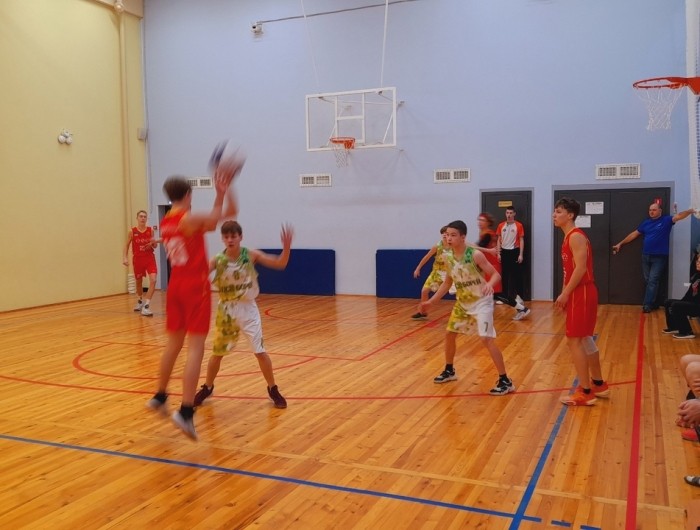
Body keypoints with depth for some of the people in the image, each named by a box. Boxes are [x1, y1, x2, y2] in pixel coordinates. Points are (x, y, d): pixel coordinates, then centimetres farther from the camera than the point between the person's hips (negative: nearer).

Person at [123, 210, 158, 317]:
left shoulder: (150, 230, 0)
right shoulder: (132, 231, -4)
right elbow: (127, 245, 5)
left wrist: (154, 243, -14)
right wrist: (125, 258, -6)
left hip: (150, 258, 0)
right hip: (138, 259, 0)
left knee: (153, 280, -19)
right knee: (139, 282, 17)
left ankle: (146, 305, -18)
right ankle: (140, 301, 43)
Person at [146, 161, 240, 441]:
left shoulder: (164, 223, 11)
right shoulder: (189, 219, -14)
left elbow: (212, 220, 19)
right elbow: (231, 211, -10)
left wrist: (219, 193, 15)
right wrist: (226, 186, 3)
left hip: (176, 286, 8)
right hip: (196, 287, -8)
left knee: (174, 344, 20)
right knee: (195, 348, -7)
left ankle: (160, 397, 33)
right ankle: (186, 411, -12)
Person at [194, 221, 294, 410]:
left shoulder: (251, 255, -10)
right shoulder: (217, 260, -9)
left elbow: (280, 263, -15)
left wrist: (286, 247, -32)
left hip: (247, 308, -1)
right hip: (226, 310, 1)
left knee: (260, 351, -2)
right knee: (217, 353, 11)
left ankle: (273, 390, 15)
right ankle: (207, 388, 33)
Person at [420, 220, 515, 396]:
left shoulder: (475, 255, -22)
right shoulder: (449, 258, -3)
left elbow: (496, 274, -19)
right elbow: (447, 283, 11)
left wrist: (489, 284, -42)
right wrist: (431, 301, 8)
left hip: (482, 302, -7)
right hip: (462, 302, 7)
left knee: (486, 339, -17)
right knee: (449, 334, 13)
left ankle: (505, 381, -8)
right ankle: (449, 371, 35)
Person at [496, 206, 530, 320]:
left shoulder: (519, 225, -2)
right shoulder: (501, 226, 8)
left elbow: (521, 240, -2)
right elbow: (499, 240, 11)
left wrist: (521, 254, -8)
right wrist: (498, 253, 3)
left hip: (514, 252, -4)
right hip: (505, 252, 4)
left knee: (517, 275, -3)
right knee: (504, 275, 6)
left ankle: (518, 298, -1)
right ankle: (505, 297, 15)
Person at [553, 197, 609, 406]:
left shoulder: (576, 237, -15)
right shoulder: (568, 237, 15)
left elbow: (581, 269, -23)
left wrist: (565, 294, -19)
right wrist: (564, 293, 13)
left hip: (581, 294, -10)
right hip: (579, 293, 10)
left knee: (574, 340, -6)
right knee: (584, 339, 18)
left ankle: (585, 392, 1)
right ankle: (598, 384, 30)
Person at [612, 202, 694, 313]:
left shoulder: (666, 220, -2)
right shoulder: (646, 222, 11)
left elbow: (679, 216, -19)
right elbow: (634, 234, 16)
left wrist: (690, 211, -38)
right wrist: (620, 244, 17)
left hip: (660, 257, -5)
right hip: (646, 256, 5)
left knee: (653, 281, -5)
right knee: (648, 281, 8)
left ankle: (647, 305, -4)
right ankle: (652, 303, 17)